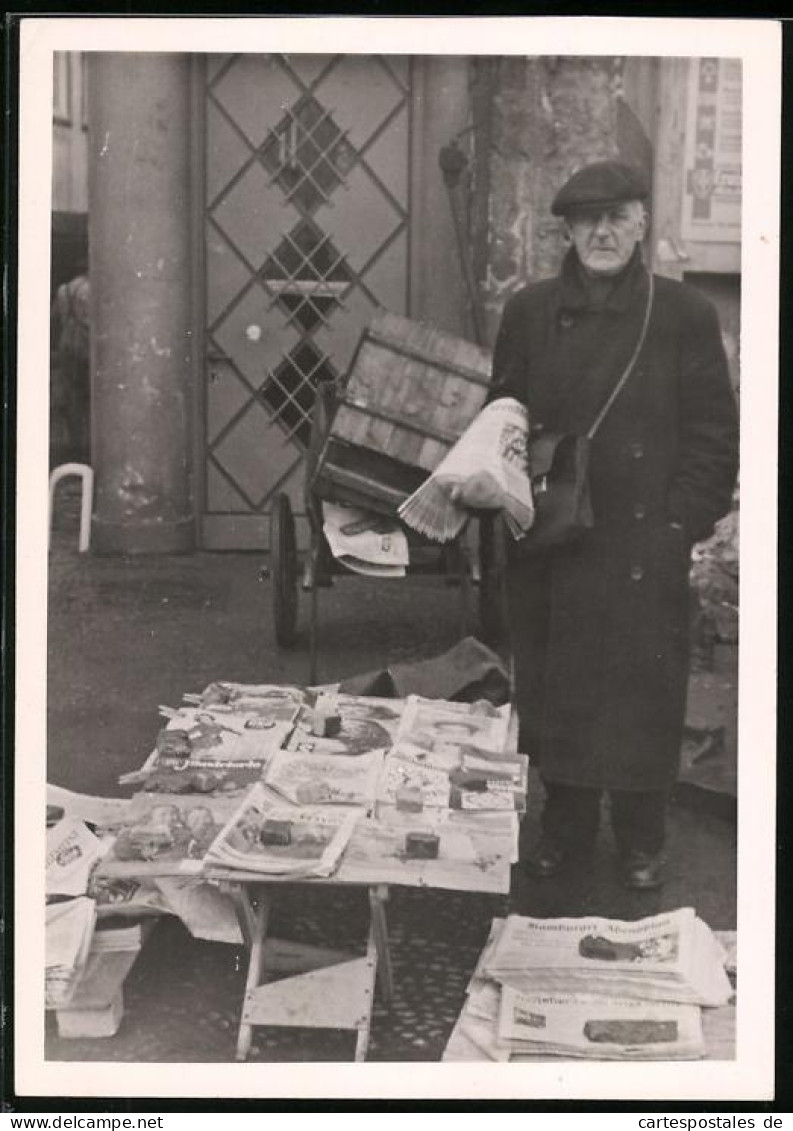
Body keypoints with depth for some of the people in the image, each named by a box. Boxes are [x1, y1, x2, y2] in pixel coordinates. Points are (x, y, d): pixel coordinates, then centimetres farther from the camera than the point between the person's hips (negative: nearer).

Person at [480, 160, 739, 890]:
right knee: (553, 684, 10)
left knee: (643, 688, 4)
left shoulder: (683, 316, -2)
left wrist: (686, 523, -10)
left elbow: (713, 435, -2)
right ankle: (566, 825, 27)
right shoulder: (530, 313, 6)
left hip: (645, 543, -2)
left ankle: (642, 842, 21)